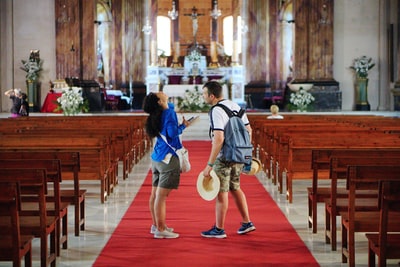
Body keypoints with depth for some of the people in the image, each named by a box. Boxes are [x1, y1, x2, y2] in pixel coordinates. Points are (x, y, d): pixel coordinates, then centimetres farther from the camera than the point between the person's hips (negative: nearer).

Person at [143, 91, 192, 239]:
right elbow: (173, 132, -23)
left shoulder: (157, 114, 12)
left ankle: (156, 225, 25)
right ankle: (160, 229, -5)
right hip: (168, 159, -9)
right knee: (161, 196, -7)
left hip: (157, 158, 9)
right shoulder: (169, 113, -13)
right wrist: (183, 125, -9)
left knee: (155, 195, 14)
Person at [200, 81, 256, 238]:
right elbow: (248, 129, 13)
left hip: (224, 158, -8)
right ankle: (246, 222, 23)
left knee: (221, 192, 2)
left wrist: (209, 165, -24)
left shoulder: (216, 111, -18)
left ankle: (219, 229, 10)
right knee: (235, 188, 21)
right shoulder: (235, 106, 9)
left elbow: (219, 139, -26)